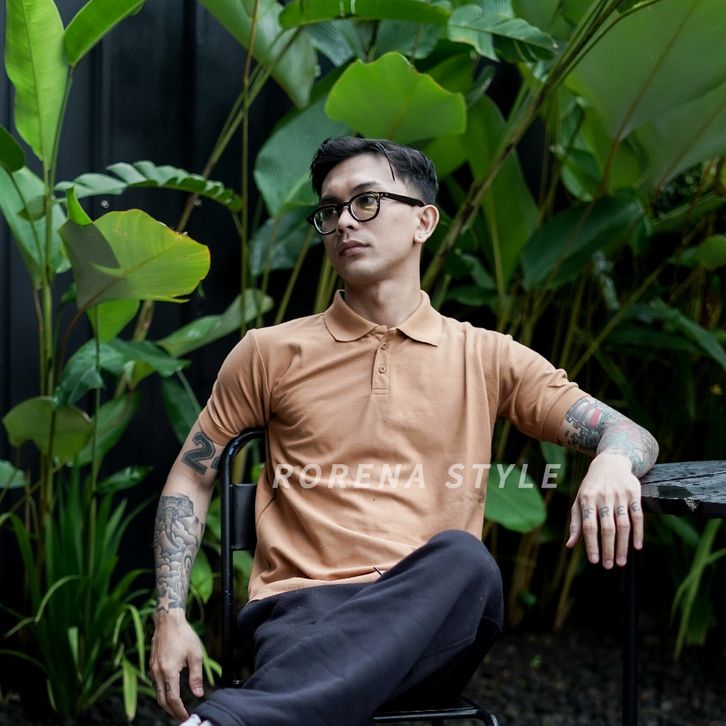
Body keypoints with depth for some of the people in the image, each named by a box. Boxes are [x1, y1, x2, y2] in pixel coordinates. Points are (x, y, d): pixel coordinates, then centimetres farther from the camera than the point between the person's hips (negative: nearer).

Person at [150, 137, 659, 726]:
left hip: (434, 621, 3)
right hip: (302, 609, -2)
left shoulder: (486, 358, 14)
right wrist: (171, 617, 3)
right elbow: (191, 478, 17)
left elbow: (629, 433, 11)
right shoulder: (271, 353, 14)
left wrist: (612, 463, -16)